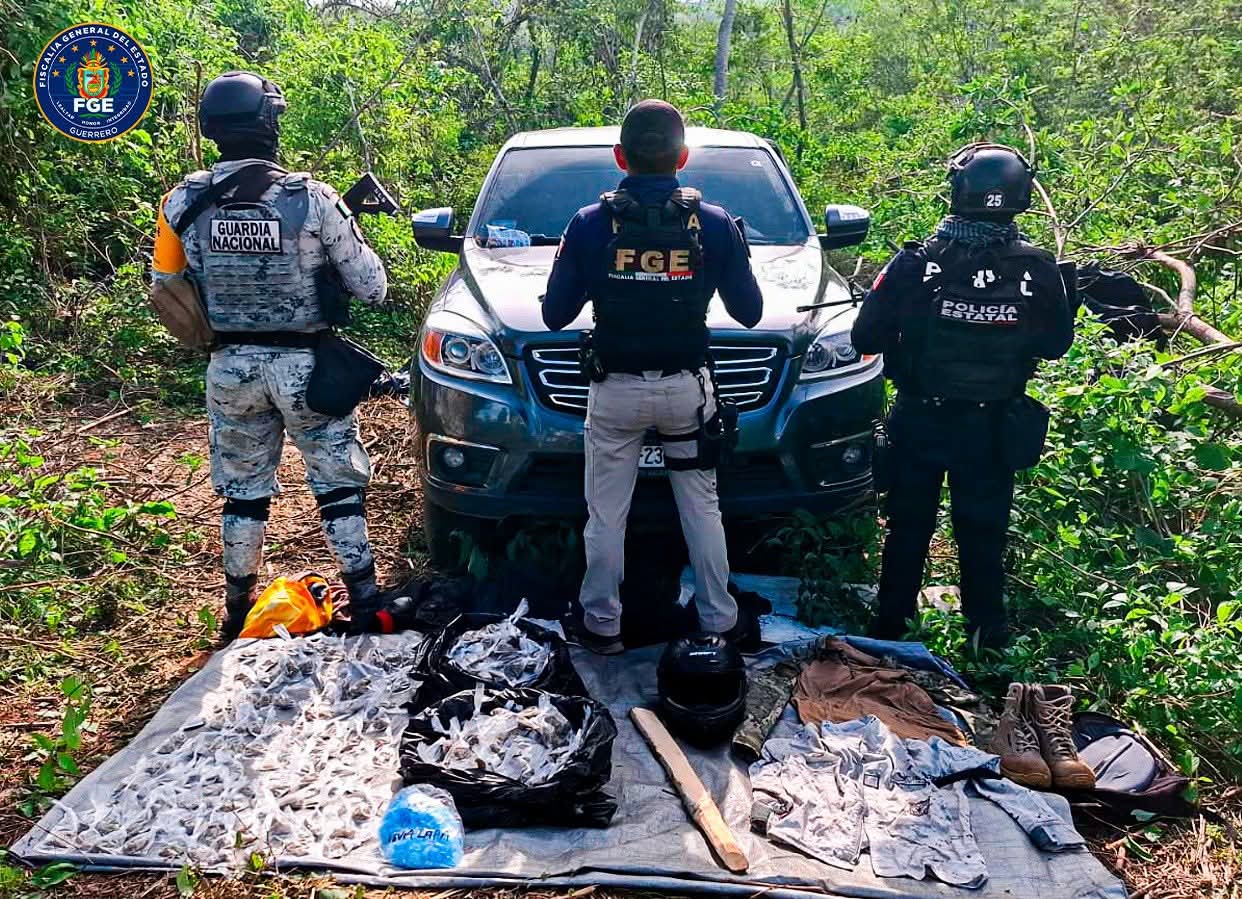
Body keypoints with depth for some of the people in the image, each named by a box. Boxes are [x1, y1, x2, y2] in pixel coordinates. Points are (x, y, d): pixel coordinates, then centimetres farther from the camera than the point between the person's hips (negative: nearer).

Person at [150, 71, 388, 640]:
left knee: (243, 490, 17)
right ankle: (364, 602, 14)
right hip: (305, 364, -3)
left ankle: (239, 609, 28)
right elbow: (371, 288, -9)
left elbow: (166, 288, 4)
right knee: (338, 485, 10)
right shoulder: (312, 199, -15)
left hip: (229, 366, 3)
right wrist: (349, 231, 9)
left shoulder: (182, 203, -6)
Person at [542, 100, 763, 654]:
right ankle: (718, 622, 22)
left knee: (606, 514, 11)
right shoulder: (715, 224, -6)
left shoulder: (590, 224, -8)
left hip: (614, 390, -1)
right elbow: (749, 312, 2)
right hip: (687, 389, 1)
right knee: (702, 507, 15)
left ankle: (602, 625, 20)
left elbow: (555, 315, -2)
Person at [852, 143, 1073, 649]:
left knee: (908, 528, 15)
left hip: (918, 422, -1)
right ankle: (987, 635, 29)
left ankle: (891, 625, 27)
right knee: (983, 533, 16)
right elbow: (1055, 345, 2)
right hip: (992, 430, 1)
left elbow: (865, 338, -12)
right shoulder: (1038, 270, -11)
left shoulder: (915, 263, -17)